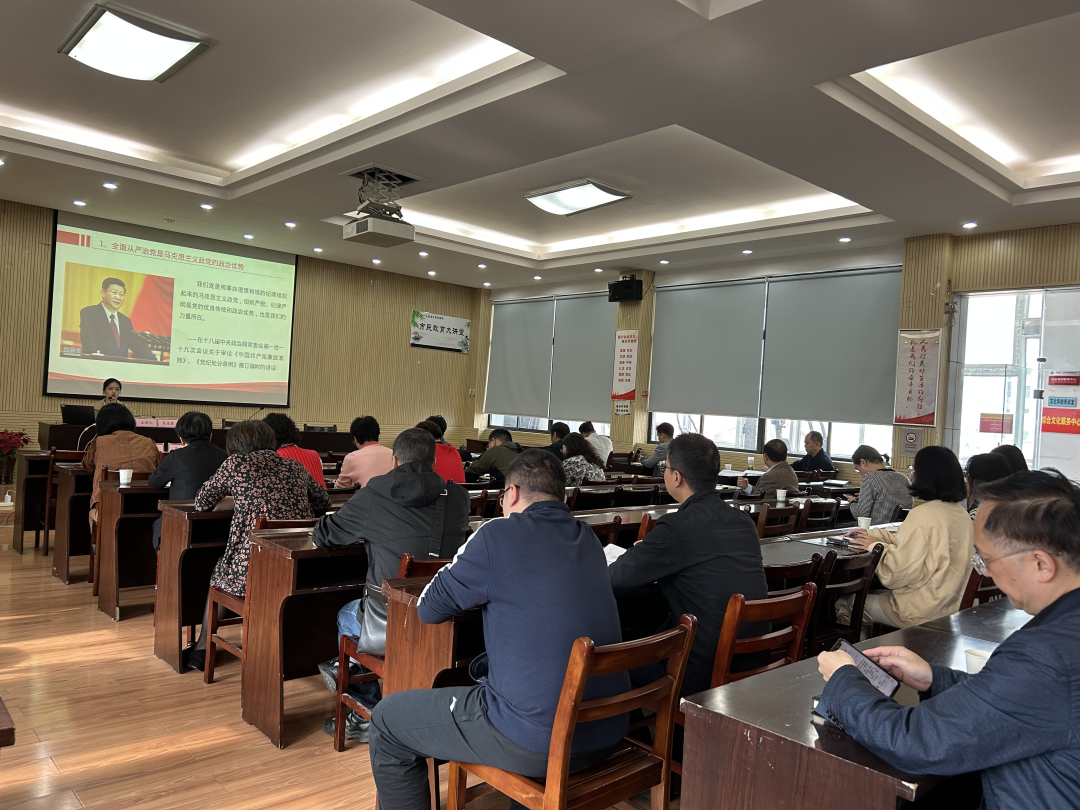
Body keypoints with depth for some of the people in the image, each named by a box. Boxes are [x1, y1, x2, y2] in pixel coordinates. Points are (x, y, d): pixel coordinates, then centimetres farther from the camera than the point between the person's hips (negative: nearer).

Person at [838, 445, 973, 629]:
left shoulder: (923, 514, -22)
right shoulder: (960, 513, 5)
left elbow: (901, 571, -24)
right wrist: (872, 535, 13)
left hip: (920, 613, -9)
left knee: (842, 605, 9)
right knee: (874, 594, 29)